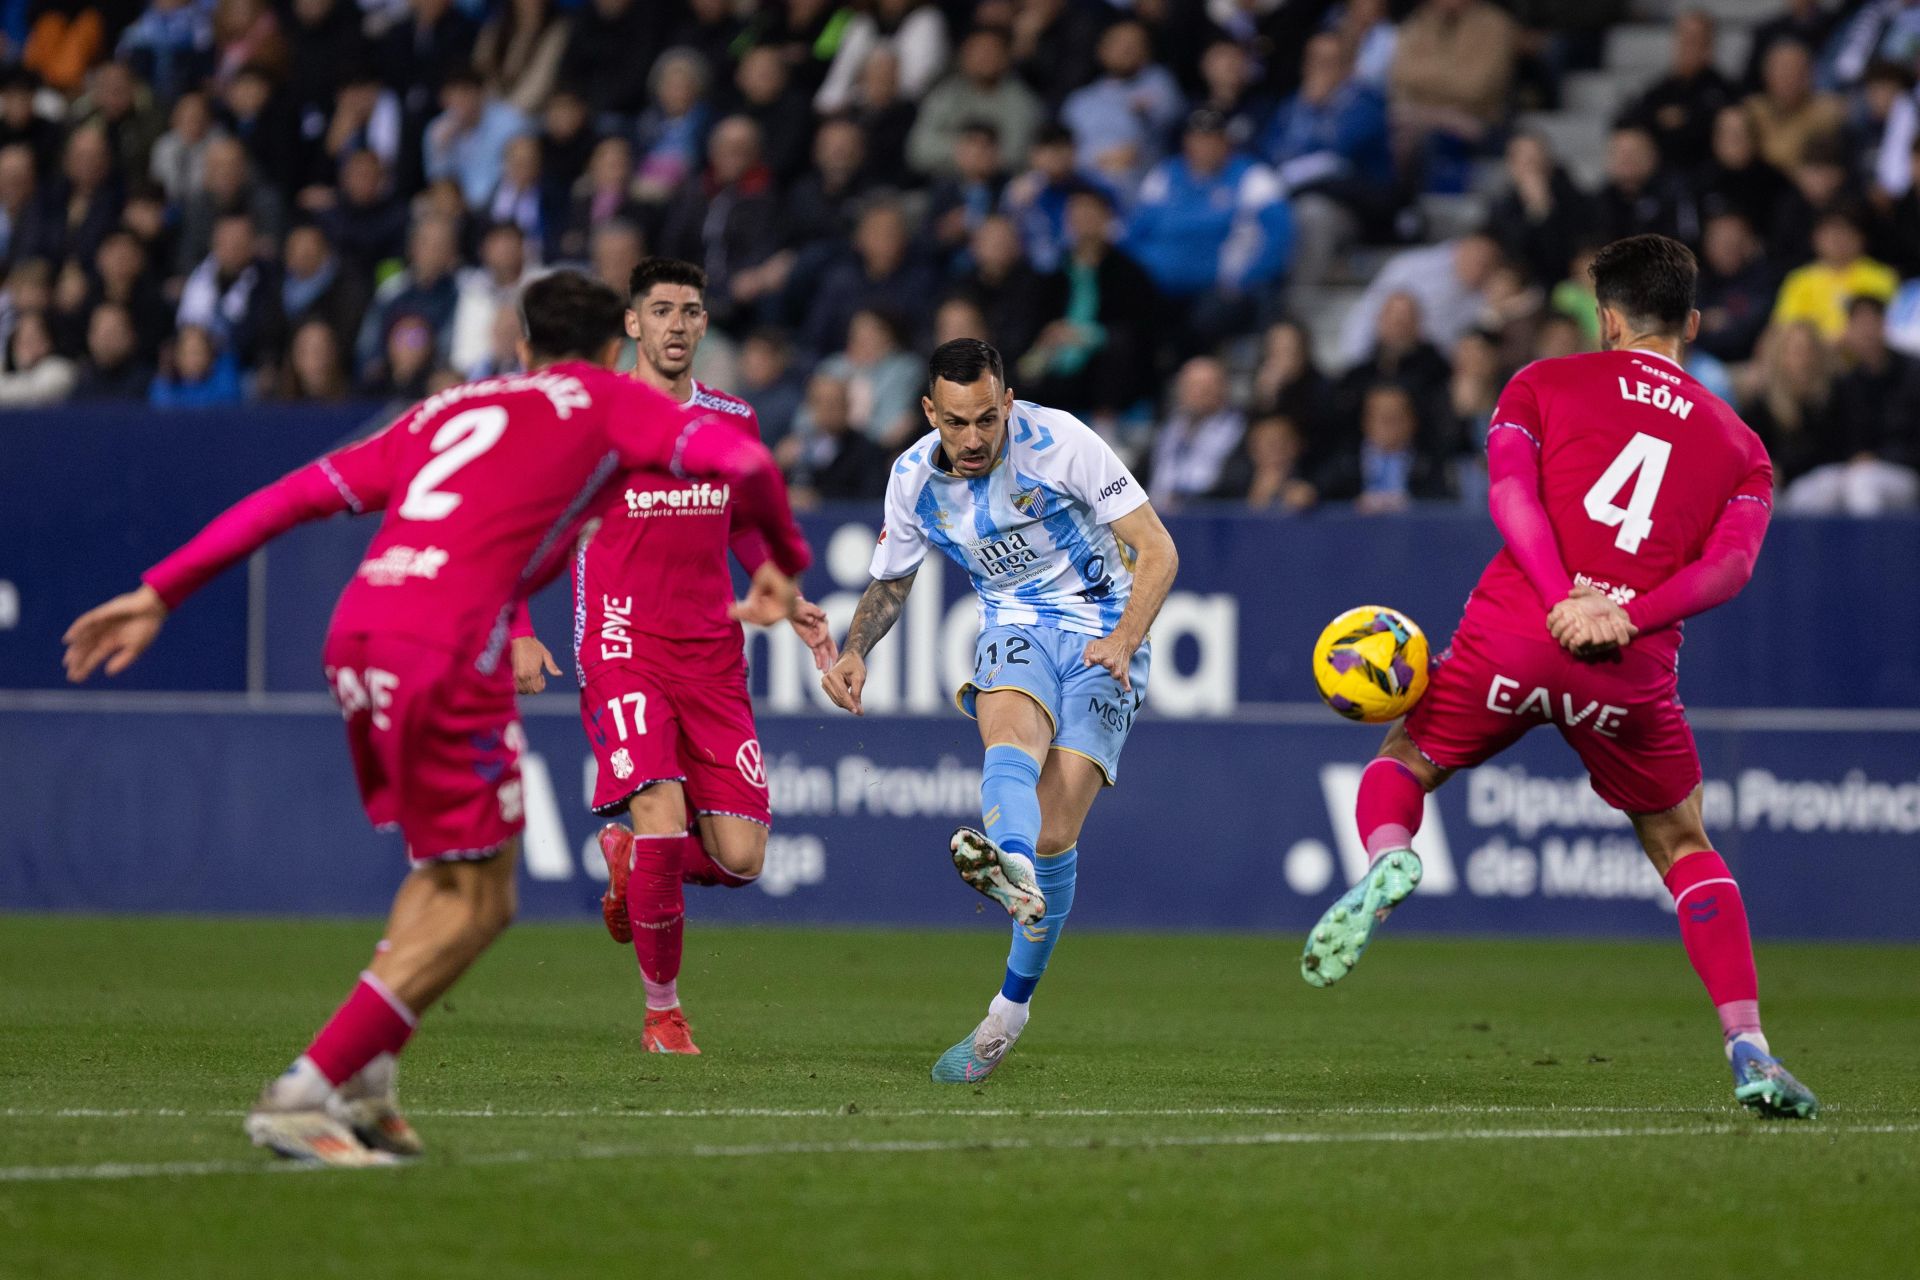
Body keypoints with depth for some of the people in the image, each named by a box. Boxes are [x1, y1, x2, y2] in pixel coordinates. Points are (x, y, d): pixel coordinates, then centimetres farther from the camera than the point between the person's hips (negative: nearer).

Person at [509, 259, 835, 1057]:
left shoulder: (732, 422, 11)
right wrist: (518, 634, -8)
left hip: (713, 658, 4)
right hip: (623, 651, -4)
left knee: (739, 858, -5)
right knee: (662, 815, -22)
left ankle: (626, 858, 29)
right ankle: (662, 1010, -3)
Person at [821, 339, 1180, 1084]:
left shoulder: (1060, 441, -16)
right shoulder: (913, 479, -3)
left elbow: (1157, 550, -14)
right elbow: (890, 582, 15)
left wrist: (1124, 639, -30)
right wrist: (854, 652, -6)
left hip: (1102, 636, -2)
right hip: (1015, 628, 2)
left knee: (1055, 834, -16)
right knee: (1014, 732, -35)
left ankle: (1011, 1008, -2)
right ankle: (1011, 869, -69)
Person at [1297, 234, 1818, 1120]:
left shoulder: (1545, 385, 16)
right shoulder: (1738, 443, 20)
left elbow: (1510, 492, -3)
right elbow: (1731, 560, 1)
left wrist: (1566, 601, -13)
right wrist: (1629, 618, -9)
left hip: (1512, 635, -1)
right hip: (1633, 673, 1)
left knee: (1403, 762, 23)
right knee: (1684, 849, 19)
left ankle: (1386, 860, -13)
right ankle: (1748, 1052, 6)